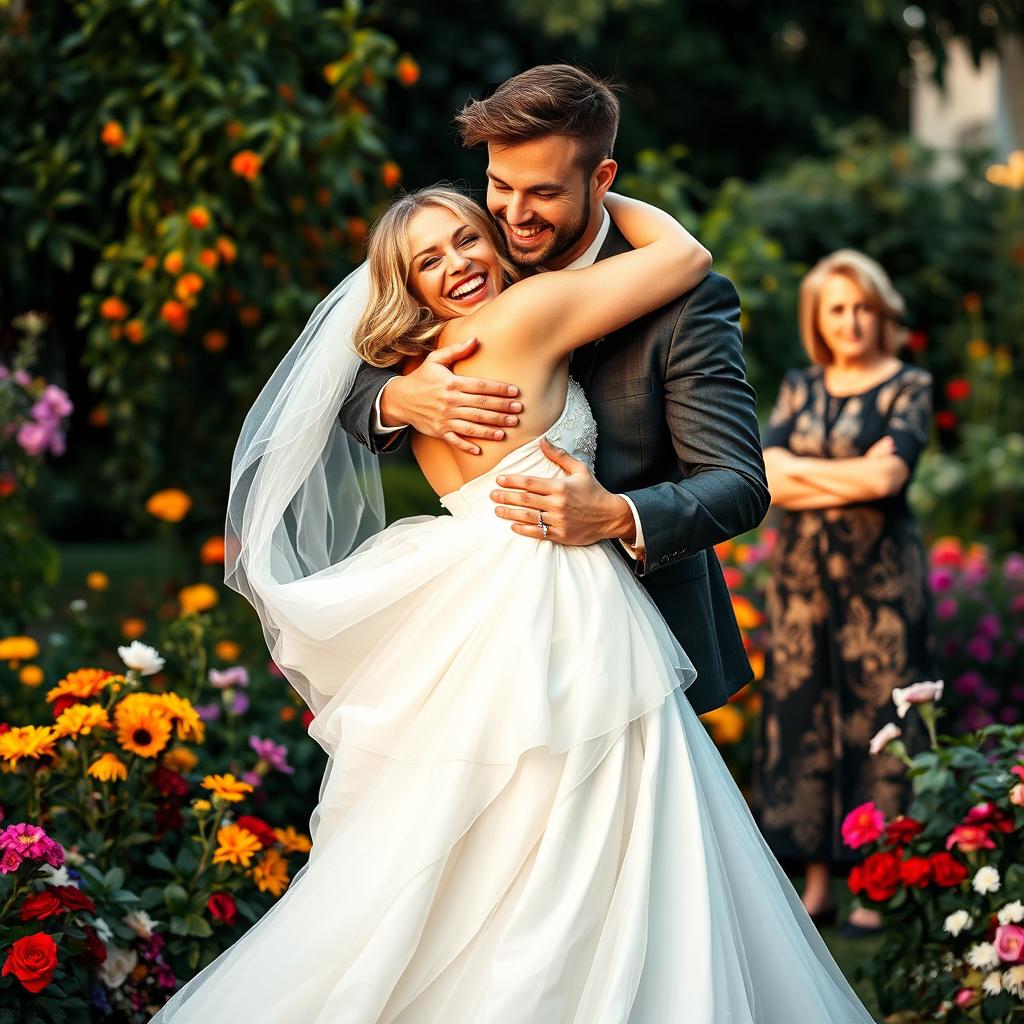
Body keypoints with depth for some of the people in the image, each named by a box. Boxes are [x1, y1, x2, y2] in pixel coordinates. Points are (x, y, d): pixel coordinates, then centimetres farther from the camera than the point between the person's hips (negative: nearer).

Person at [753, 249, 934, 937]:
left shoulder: (908, 387, 1)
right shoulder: (800, 389, 12)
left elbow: (887, 475, -14)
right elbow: (767, 480, -1)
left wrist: (799, 468, -5)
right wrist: (854, 475, -9)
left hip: (880, 578, -4)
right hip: (802, 573, 4)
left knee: (876, 718, -4)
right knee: (802, 717, 3)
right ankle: (818, 885, 11)